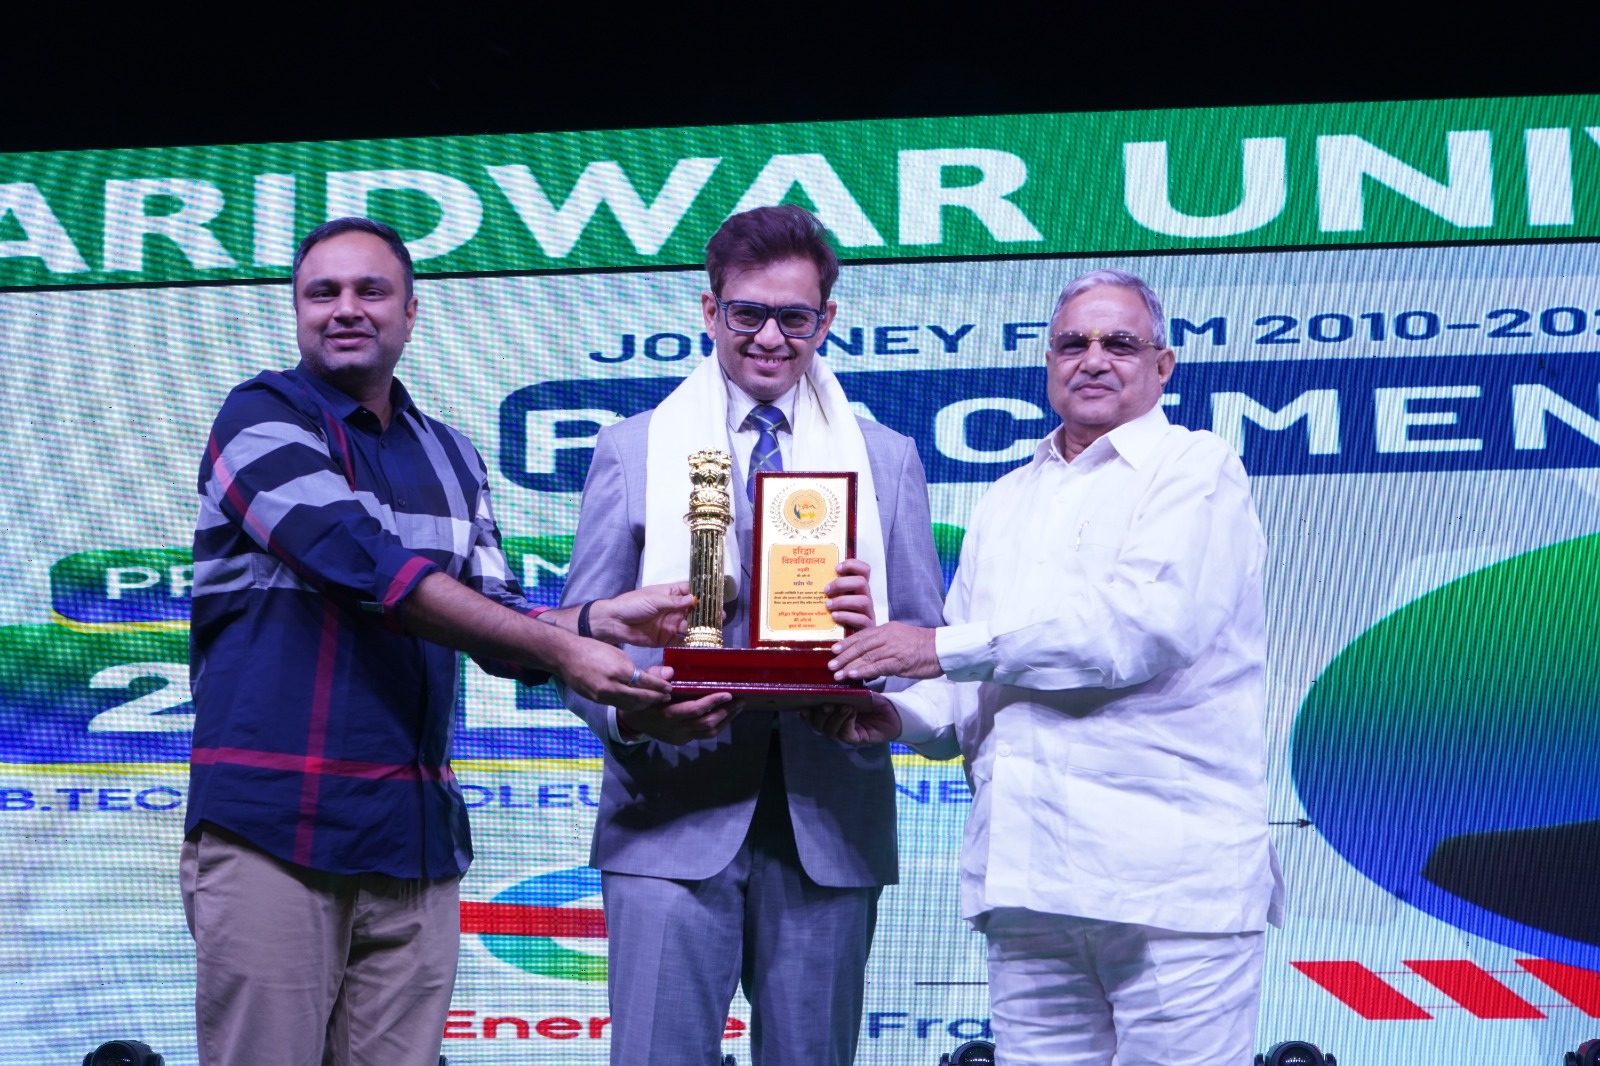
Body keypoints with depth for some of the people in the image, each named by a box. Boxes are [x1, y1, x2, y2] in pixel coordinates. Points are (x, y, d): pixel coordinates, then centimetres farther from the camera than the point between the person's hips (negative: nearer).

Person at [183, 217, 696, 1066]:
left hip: (415, 834, 6)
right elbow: (373, 570, -16)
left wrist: (592, 620, -9)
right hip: (274, 826, -5)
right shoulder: (262, 418, -3)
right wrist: (561, 653, -18)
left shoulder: (450, 458, 17)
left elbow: (496, 621, 13)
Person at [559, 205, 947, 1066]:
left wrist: (874, 632, -15)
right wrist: (630, 709, -18)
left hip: (829, 822, 2)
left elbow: (929, 643, 9)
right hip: (673, 810, -1)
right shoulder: (630, 452, 8)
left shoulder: (888, 462, 12)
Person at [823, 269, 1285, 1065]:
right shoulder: (1006, 502, 21)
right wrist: (901, 715, -1)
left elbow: (1138, 625, -15)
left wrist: (946, 649, -11)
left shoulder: (1196, 471, 1)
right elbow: (972, 691, 22)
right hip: (1027, 879, 6)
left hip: (1170, 877, -6)